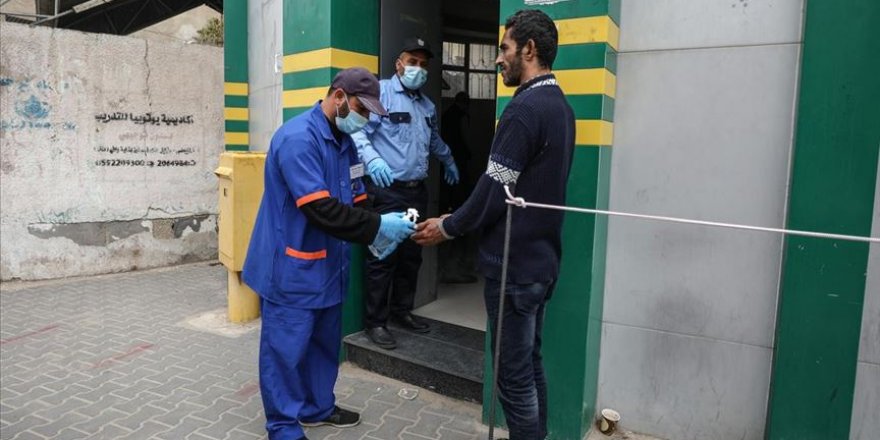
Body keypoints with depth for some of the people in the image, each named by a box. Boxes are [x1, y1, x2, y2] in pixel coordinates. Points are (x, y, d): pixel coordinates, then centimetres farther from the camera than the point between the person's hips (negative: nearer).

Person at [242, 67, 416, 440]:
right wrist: (377, 227, -25)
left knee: (324, 342, 19)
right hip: (291, 265, -9)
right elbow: (321, 208, -29)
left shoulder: (345, 140, 8)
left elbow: (355, 199, 9)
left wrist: (375, 234, -9)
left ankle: (317, 407, 37)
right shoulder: (298, 138, -21)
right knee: (286, 348, 4)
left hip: (327, 262, 9)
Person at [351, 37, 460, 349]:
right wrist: (372, 159, -34)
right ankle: (375, 322, 9)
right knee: (383, 257, -4)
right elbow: (359, 132, -18)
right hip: (387, 191, -7)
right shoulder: (381, 92, -7)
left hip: (417, 191, 8)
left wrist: (448, 160, 46)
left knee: (412, 256, 13)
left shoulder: (427, 104, 19)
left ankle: (402, 311, 28)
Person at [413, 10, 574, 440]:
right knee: (530, 365, 20)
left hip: (514, 263, -9)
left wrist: (448, 227, -3)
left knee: (514, 374, 4)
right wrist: (459, 220, 16)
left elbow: (494, 191, -19)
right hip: (541, 259, 9)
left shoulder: (524, 108, -18)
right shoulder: (559, 105, 11)